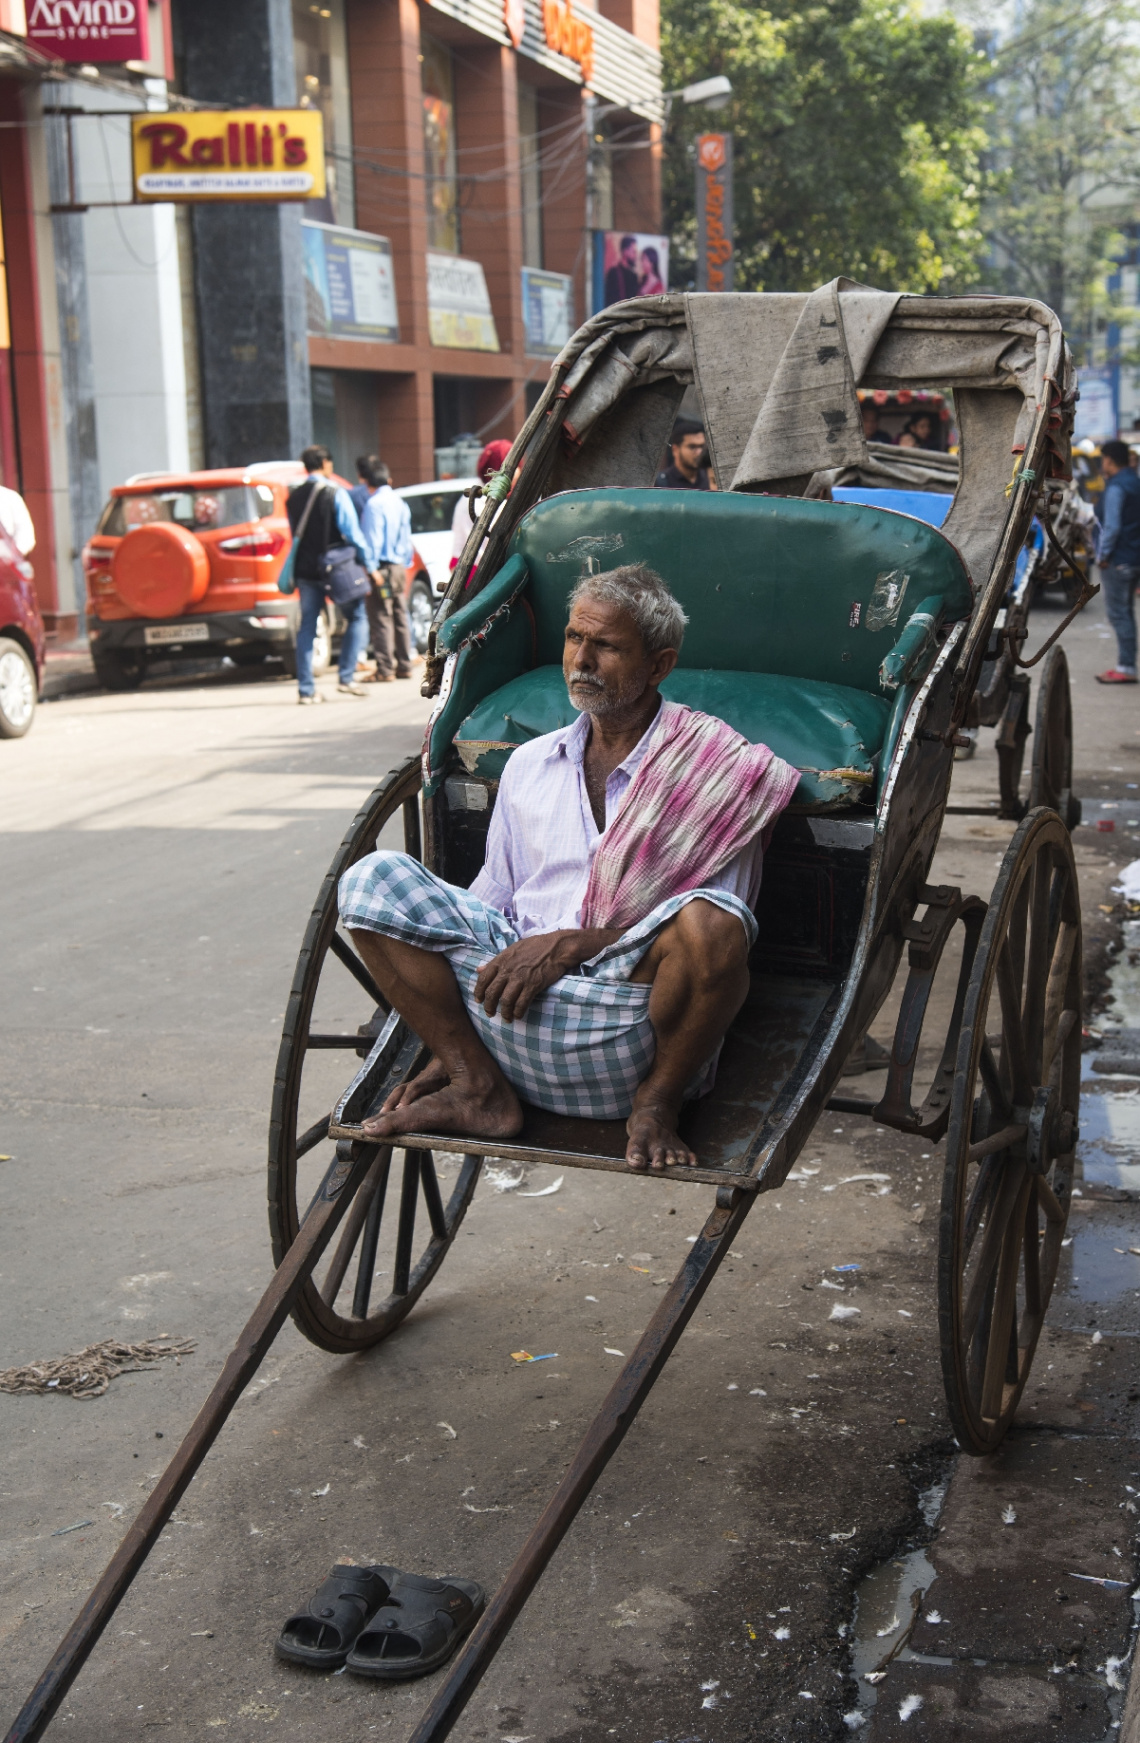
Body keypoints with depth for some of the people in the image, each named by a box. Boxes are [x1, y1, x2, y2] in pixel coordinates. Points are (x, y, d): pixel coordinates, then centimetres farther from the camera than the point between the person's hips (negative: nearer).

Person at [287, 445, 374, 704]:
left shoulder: (293, 498, 8)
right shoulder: (336, 493, -9)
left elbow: (294, 535, 13)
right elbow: (352, 532, -11)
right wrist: (368, 564, -2)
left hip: (305, 568, 5)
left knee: (307, 626, 7)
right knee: (357, 617, 8)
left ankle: (305, 688, 3)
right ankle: (346, 678, -1)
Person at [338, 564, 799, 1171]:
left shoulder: (715, 771, 2)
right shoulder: (530, 764, 17)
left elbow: (710, 933, -5)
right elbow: (479, 911, 20)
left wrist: (567, 944, -15)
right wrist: (444, 1051, 10)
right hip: (514, 1001, 4)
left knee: (707, 919, -36)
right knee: (374, 880, -11)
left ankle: (655, 1105, -10)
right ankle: (479, 1091, -10)